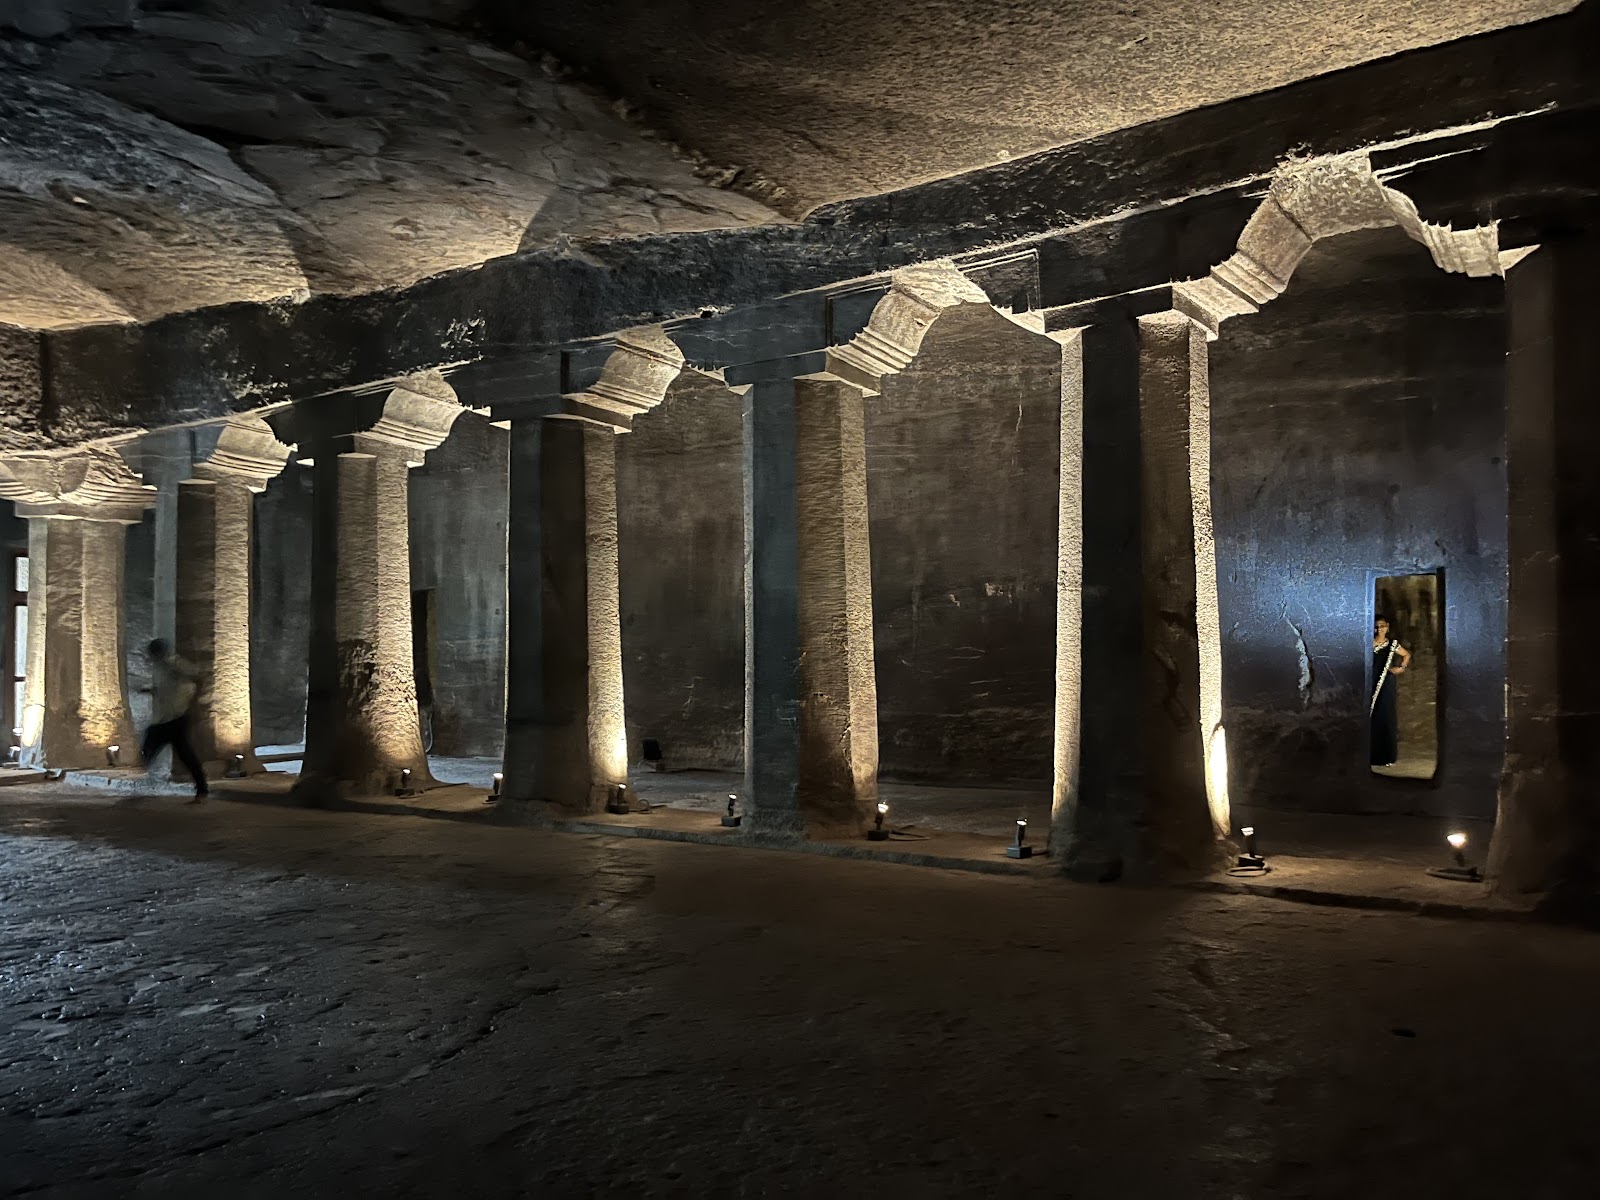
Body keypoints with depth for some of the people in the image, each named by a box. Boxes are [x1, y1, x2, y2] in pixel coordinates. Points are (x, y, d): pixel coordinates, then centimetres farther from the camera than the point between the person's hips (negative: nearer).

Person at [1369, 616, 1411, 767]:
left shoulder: (1392, 644, 5)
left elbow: (1407, 655, 19)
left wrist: (1401, 668, 7)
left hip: (1387, 686, 0)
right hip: (1371, 685, 0)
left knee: (1387, 719, 1)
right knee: (1371, 719, -2)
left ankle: (1387, 756, 7)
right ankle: (1372, 755, 2)